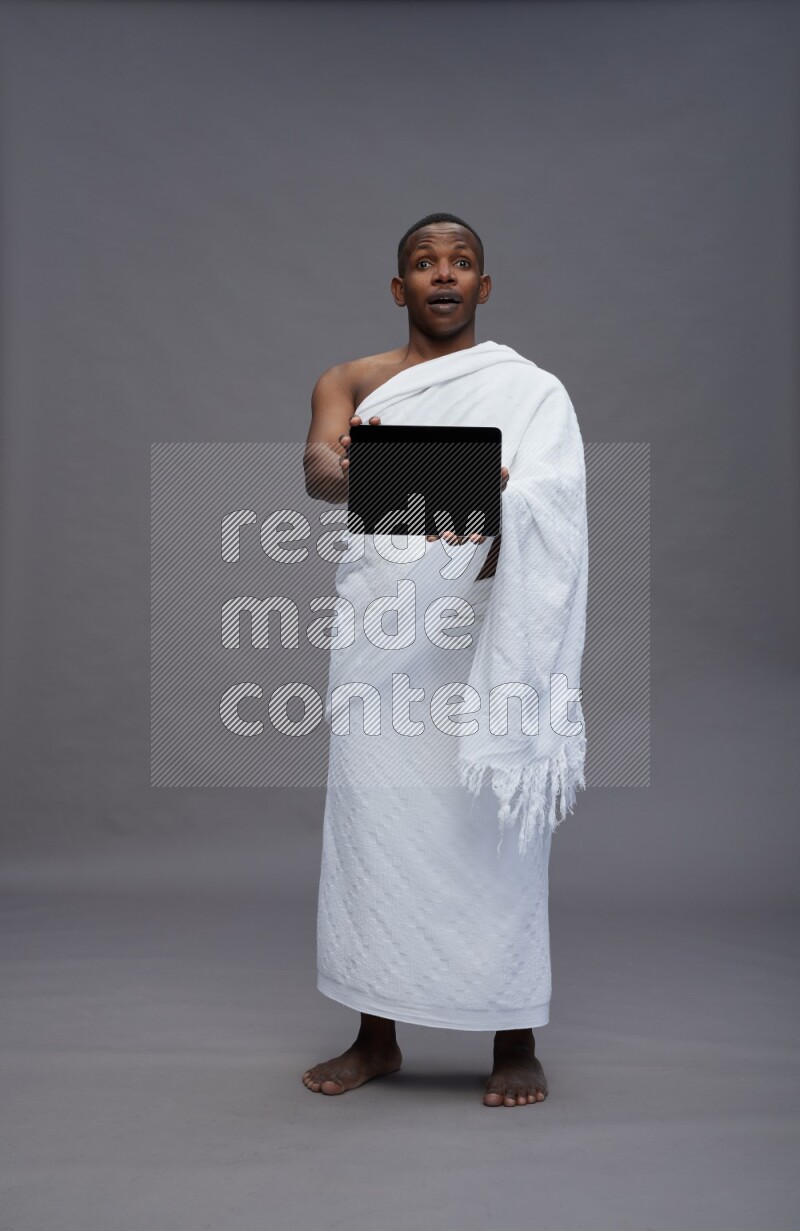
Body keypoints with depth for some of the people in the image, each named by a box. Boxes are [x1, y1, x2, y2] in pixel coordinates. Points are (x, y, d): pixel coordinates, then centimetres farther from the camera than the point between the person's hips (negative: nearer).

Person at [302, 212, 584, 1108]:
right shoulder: (351, 383, 12)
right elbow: (316, 471, -8)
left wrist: (490, 535, -31)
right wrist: (355, 471, -33)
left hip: (488, 621, -1)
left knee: (496, 830, -1)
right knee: (372, 824, 3)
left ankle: (515, 1044, 13)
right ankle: (376, 1038, 18)